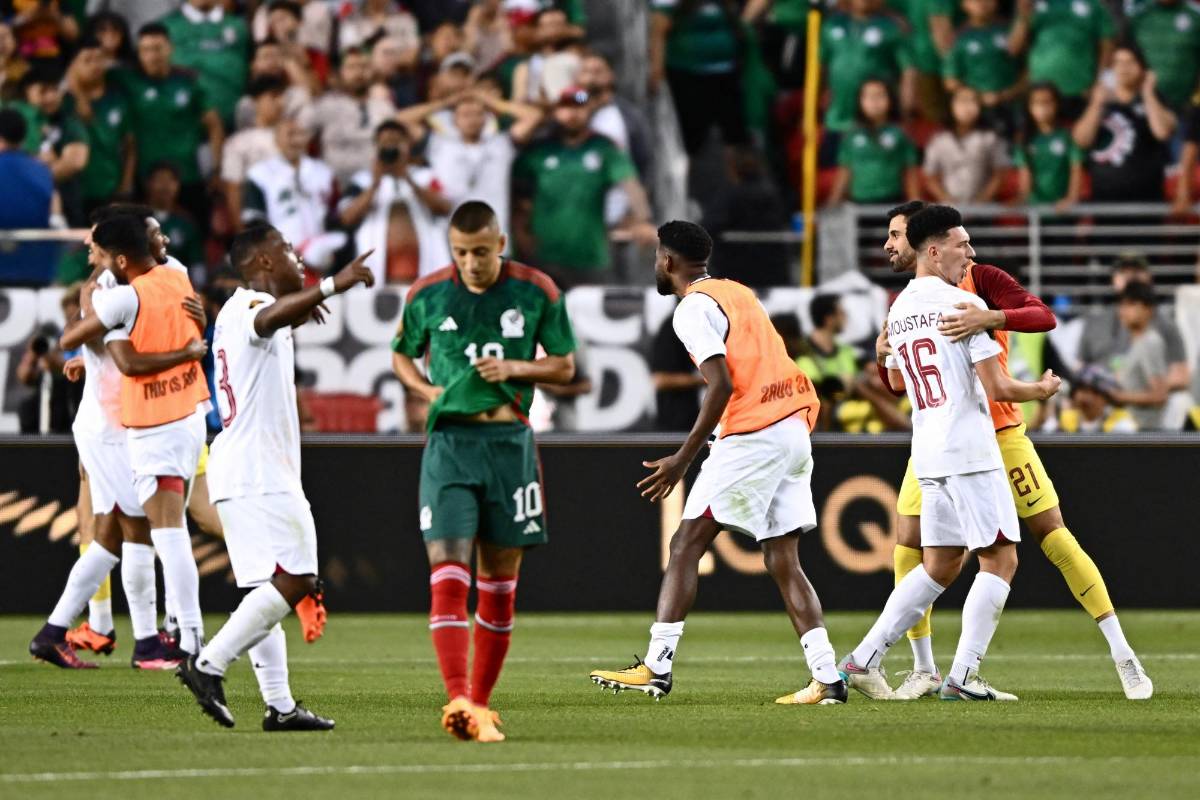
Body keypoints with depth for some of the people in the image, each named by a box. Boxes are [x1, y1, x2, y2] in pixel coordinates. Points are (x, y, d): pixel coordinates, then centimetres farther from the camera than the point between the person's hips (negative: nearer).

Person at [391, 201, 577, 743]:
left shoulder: (537, 292, 1)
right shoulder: (427, 294, 2)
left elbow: (565, 366, 8)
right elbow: (402, 354, 18)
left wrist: (515, 368, -10)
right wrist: (426, 389, -1)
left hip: (510, 441, 1)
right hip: (449, 442, -1)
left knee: (499, 584, 6)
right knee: (448, 577, -15)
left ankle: (481, 703, 16)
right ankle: (458, 700, -23)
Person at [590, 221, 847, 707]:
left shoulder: (693, 309, -7)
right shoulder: (738, 293, 20)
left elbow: (722, 385, -17)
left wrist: (683, 459, -16)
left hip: (751, 437, -9)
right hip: (795, 429, 9)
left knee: (685, 546, -4)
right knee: (783, 561, 8)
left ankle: (657, 667, -8)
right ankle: (826, 679, -1)